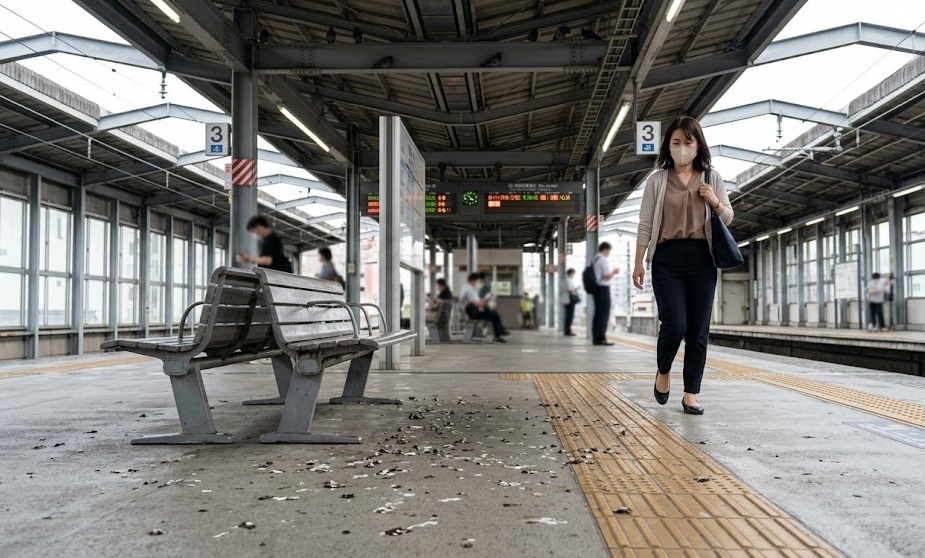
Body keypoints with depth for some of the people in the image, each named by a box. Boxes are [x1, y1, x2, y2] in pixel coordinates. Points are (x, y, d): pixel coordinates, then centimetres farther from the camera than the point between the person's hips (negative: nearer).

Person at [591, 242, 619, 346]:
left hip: (596, 289, 9)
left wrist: (612, 272, 19)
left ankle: (595, 338, 15)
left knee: (598, 314, 12)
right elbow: (607, 277, -17)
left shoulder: (594, 260, 14)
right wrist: (614, 271, 0)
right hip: (603, 288, -9)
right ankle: (601, 338, -7)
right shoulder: (604, 260, -12)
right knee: (604, 314, -6)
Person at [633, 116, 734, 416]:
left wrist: (715, 203, -5)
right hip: (667, 258, -2)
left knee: (698, 329, 1)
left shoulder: (712, 178, 10)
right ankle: (663, 372, 19)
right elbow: (645, 223, 4)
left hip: (701, 258, 2)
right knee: (675, 324, -11)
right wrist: (638, 262, 0)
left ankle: (691, 394, 10)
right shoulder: (657, 180, 5)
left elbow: (728, 219, 16)